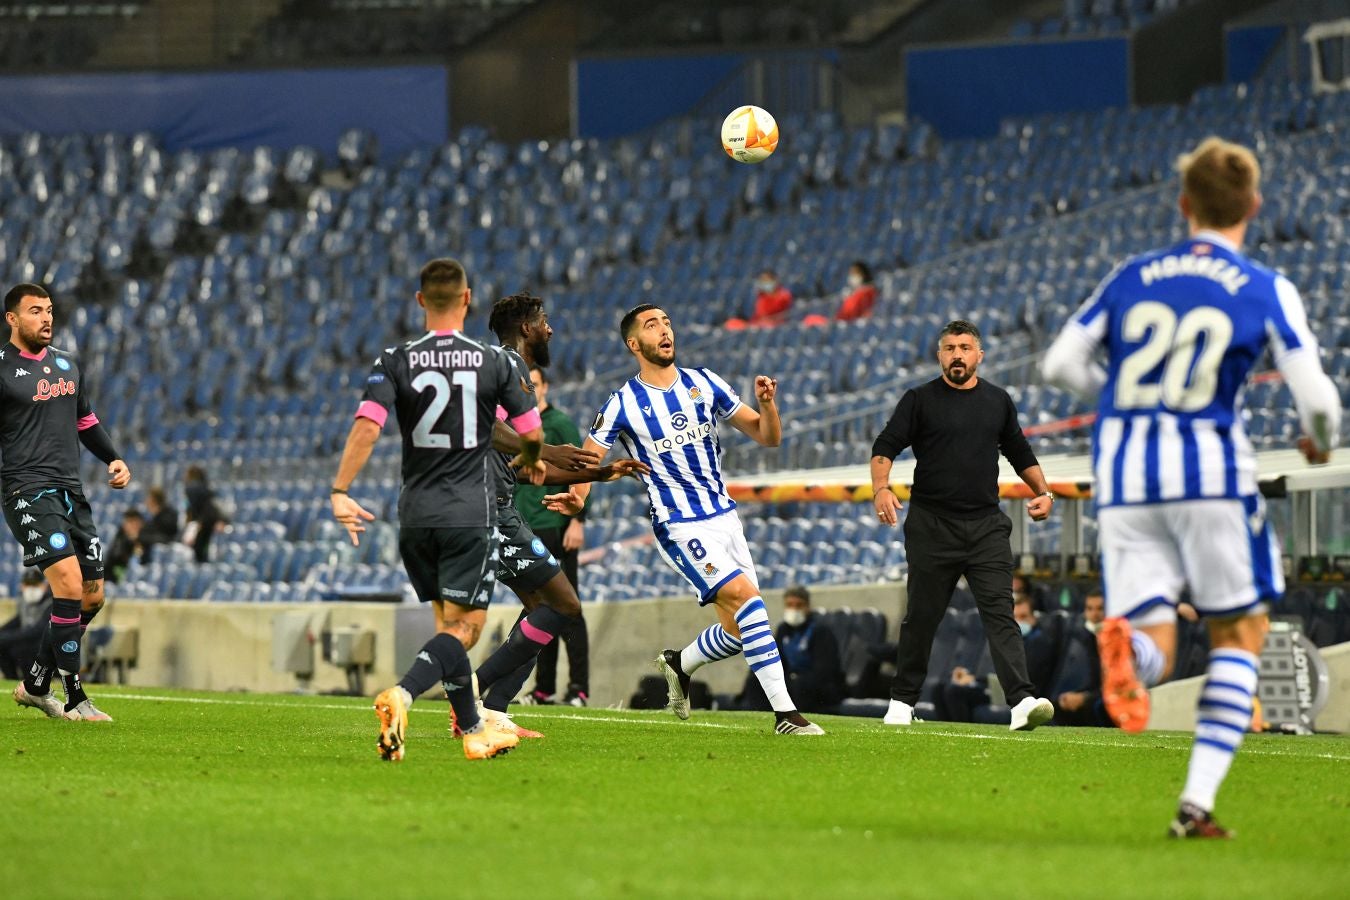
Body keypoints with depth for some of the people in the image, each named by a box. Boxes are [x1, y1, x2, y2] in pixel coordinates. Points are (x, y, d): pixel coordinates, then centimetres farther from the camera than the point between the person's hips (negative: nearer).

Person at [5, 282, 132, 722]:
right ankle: (74, 700, -13)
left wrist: (114, 459, 14)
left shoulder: (67, 364, 15)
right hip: (28, 491, -8)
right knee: (70, 586, -20)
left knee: (92, 598, 8)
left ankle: (35, 685, 23)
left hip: (70, 491, 8)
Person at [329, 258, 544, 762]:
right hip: (471, 514, -3)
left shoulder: (396, 362, 0)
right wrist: (531, 461, 29)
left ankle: (473, 731, 21)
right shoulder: (492, 363, -1)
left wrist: (340, 492, -12)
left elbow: (367, 426, -15)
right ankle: (401, 695, -31)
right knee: (462, 629, -5)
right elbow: (531, 432, 6)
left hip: (416, 515, 3)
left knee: (450, 623, 16)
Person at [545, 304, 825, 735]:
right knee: (743, 595, -24)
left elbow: (768, 438, 7)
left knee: (740, 629, 2)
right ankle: (784, 712, -24)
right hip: (679, 526, -5)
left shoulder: (704, 384, 6)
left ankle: (680, 664, 34)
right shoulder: (623, 404, -6)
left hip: (724, 517, 6)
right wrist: (577, 498, -27)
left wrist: (767, 404, -14)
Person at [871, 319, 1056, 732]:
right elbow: (885, 447, -2)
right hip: (931, 525, -1)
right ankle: (902, 700, 20)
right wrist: (881, 487, -20)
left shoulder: (998, 401, 13)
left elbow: (1020, 453, 24)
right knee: (921, 616, 5)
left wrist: (1042, 492, 10)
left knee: (1000, 612, -11)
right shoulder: (919, 400, 3)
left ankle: (1023, 701, -23)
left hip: (987, 527, 1)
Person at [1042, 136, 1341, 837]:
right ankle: (1197, 801, 3)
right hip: (1209, 464, -3)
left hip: (1122, 472, 3)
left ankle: (1130, 649, -36)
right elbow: (1315, 399, -4)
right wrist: (1321, 441, 20)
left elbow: (1061, 364, 10)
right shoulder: (1267, 291, 1)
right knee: (1240, 632, 14)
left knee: (1155, 653, 4)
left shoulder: (1132, 277, 11)